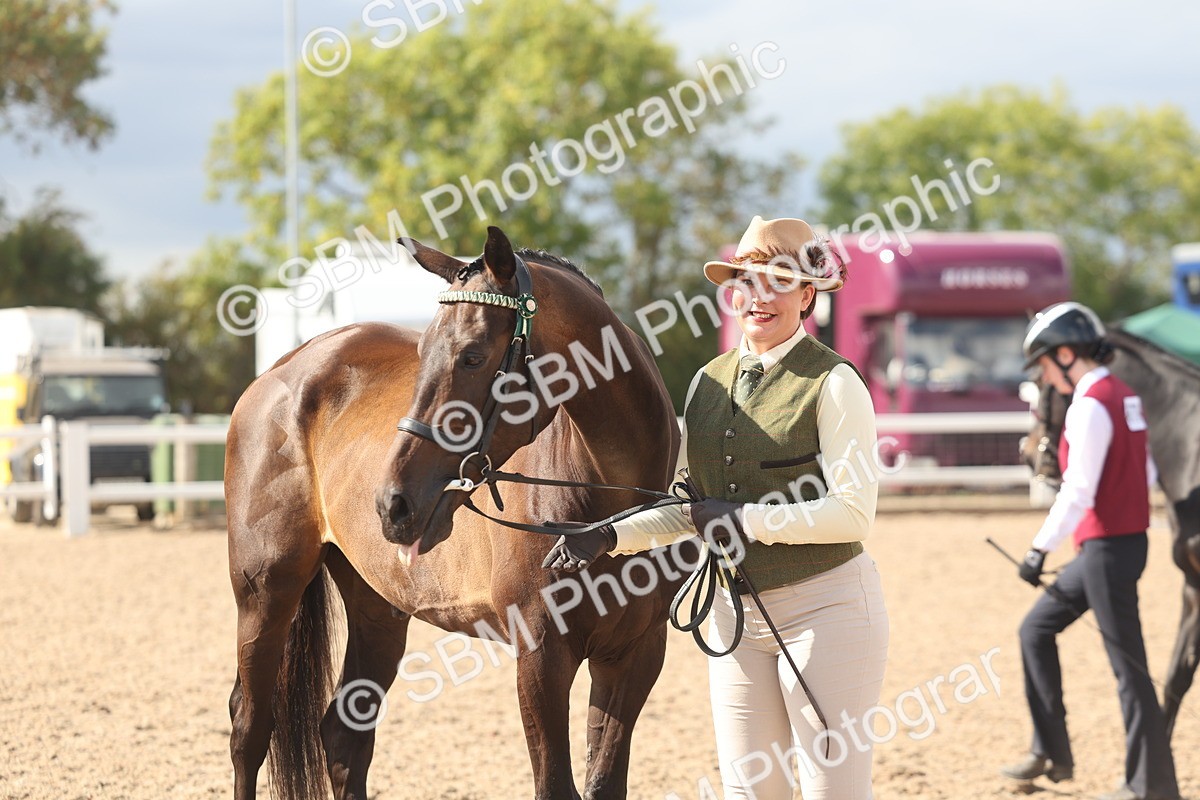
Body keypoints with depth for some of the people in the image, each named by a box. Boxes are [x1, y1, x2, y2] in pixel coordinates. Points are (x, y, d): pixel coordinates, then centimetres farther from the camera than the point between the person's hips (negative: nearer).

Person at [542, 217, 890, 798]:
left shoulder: (833, 383, -11)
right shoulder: (709, 382, 10)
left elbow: (853, 513, -17)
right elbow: (688, 510, 14)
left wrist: (745, 520, -18)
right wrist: (610, 536, 0)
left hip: (825, 606, -7)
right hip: (736, 610, 7)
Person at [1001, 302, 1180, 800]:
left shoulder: (1089, 406, -17)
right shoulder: (1125, 397, 11)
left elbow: (1078, 490, -22)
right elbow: (1146, 473, 16)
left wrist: (1041, 548, -20)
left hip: (1108, 548, -10)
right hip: (1128, 538, 10)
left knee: (1127, 664, -4)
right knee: (1036, 630, 18)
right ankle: (1051, 754, 20)